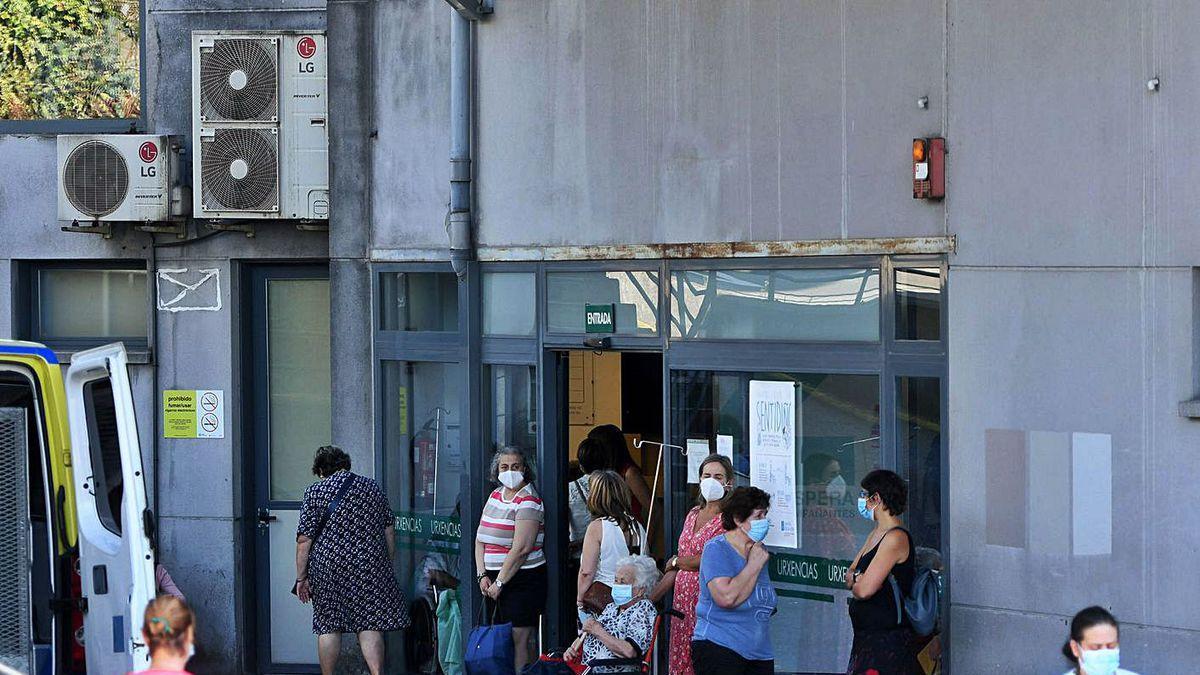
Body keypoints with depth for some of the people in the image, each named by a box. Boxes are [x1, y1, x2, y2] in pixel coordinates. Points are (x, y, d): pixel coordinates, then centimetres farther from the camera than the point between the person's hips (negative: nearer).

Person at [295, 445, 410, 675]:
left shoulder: (315, 492, 0)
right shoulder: (372, 488, 11)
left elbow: (304, 540, -4)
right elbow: (389, 531, 12)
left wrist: (301, 577, 0)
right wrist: (387, 567, 19)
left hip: (328, 569, -2)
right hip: (371, 568, 2)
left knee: (328, 626, 6)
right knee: (370, 625, 1)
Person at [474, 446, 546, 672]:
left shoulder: (528, 501, -10)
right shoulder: (495, 495, 14)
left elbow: (521, 549, -17)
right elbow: (481, 539, 14)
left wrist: (500, 583, -13)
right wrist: (482, 575, 2)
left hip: (523, 579, -7)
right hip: (494, 580, 8)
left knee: (520, 639, -9)